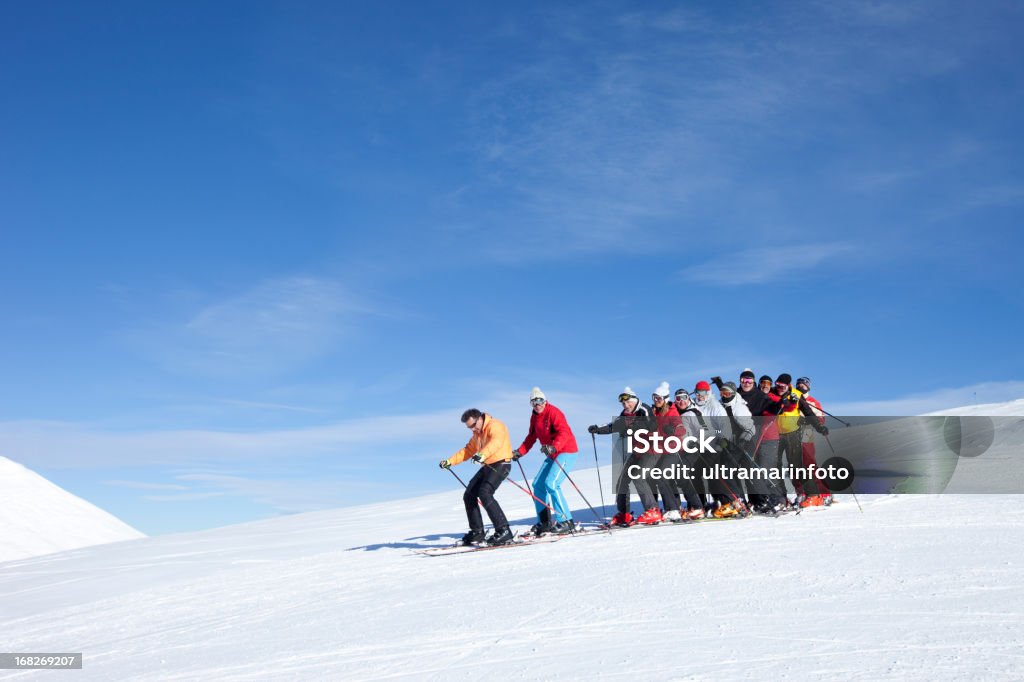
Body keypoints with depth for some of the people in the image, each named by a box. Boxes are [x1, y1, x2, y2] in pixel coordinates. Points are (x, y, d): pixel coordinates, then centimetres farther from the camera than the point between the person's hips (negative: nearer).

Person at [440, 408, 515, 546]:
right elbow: (468, 450, 26)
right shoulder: (477, 434, 18)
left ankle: (503, 531, -26)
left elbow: (496, 442, -32)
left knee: (484, 493, -26)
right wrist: (449, 461, 16)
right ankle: (477, 532, 15)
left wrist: (482, 454, -50)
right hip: (487, 466, 10)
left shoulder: (494, 425, -12)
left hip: (501, 464, -10)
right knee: (469, 496, 6)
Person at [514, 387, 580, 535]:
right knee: (538, 484, 6)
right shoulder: (534, 417, 10)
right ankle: (544, 522, 14)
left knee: (551, 484, -21)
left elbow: (564, 432, -29)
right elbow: (531, 437, 19)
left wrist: (553, 447, -44)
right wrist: (519, 452, 8)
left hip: (567, 452, -9)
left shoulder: (553, 412, -16)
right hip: (552, 455, 9)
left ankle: (566, 522, -17)